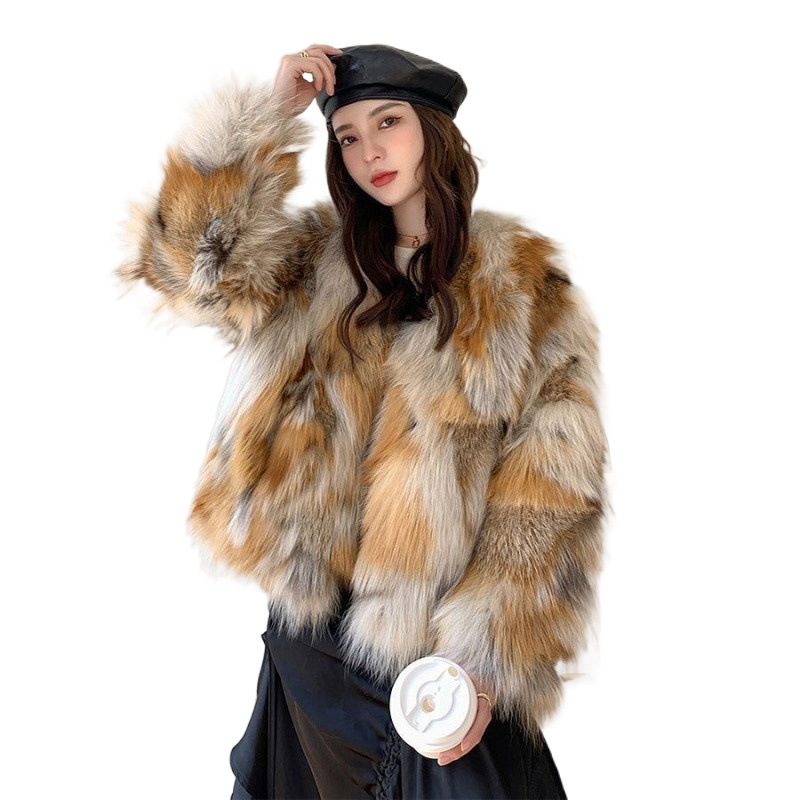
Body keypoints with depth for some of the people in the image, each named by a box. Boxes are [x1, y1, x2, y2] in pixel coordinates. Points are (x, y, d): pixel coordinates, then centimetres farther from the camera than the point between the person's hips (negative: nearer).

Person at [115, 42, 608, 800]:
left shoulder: (525, 285, -5)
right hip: (309, 621, 3)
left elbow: (551, 496, -9)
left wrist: (490, 663, -14)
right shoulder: (321, 263, 4)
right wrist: (270, 107, -11)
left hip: (437, 639, -2)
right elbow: (193, 260, -13)